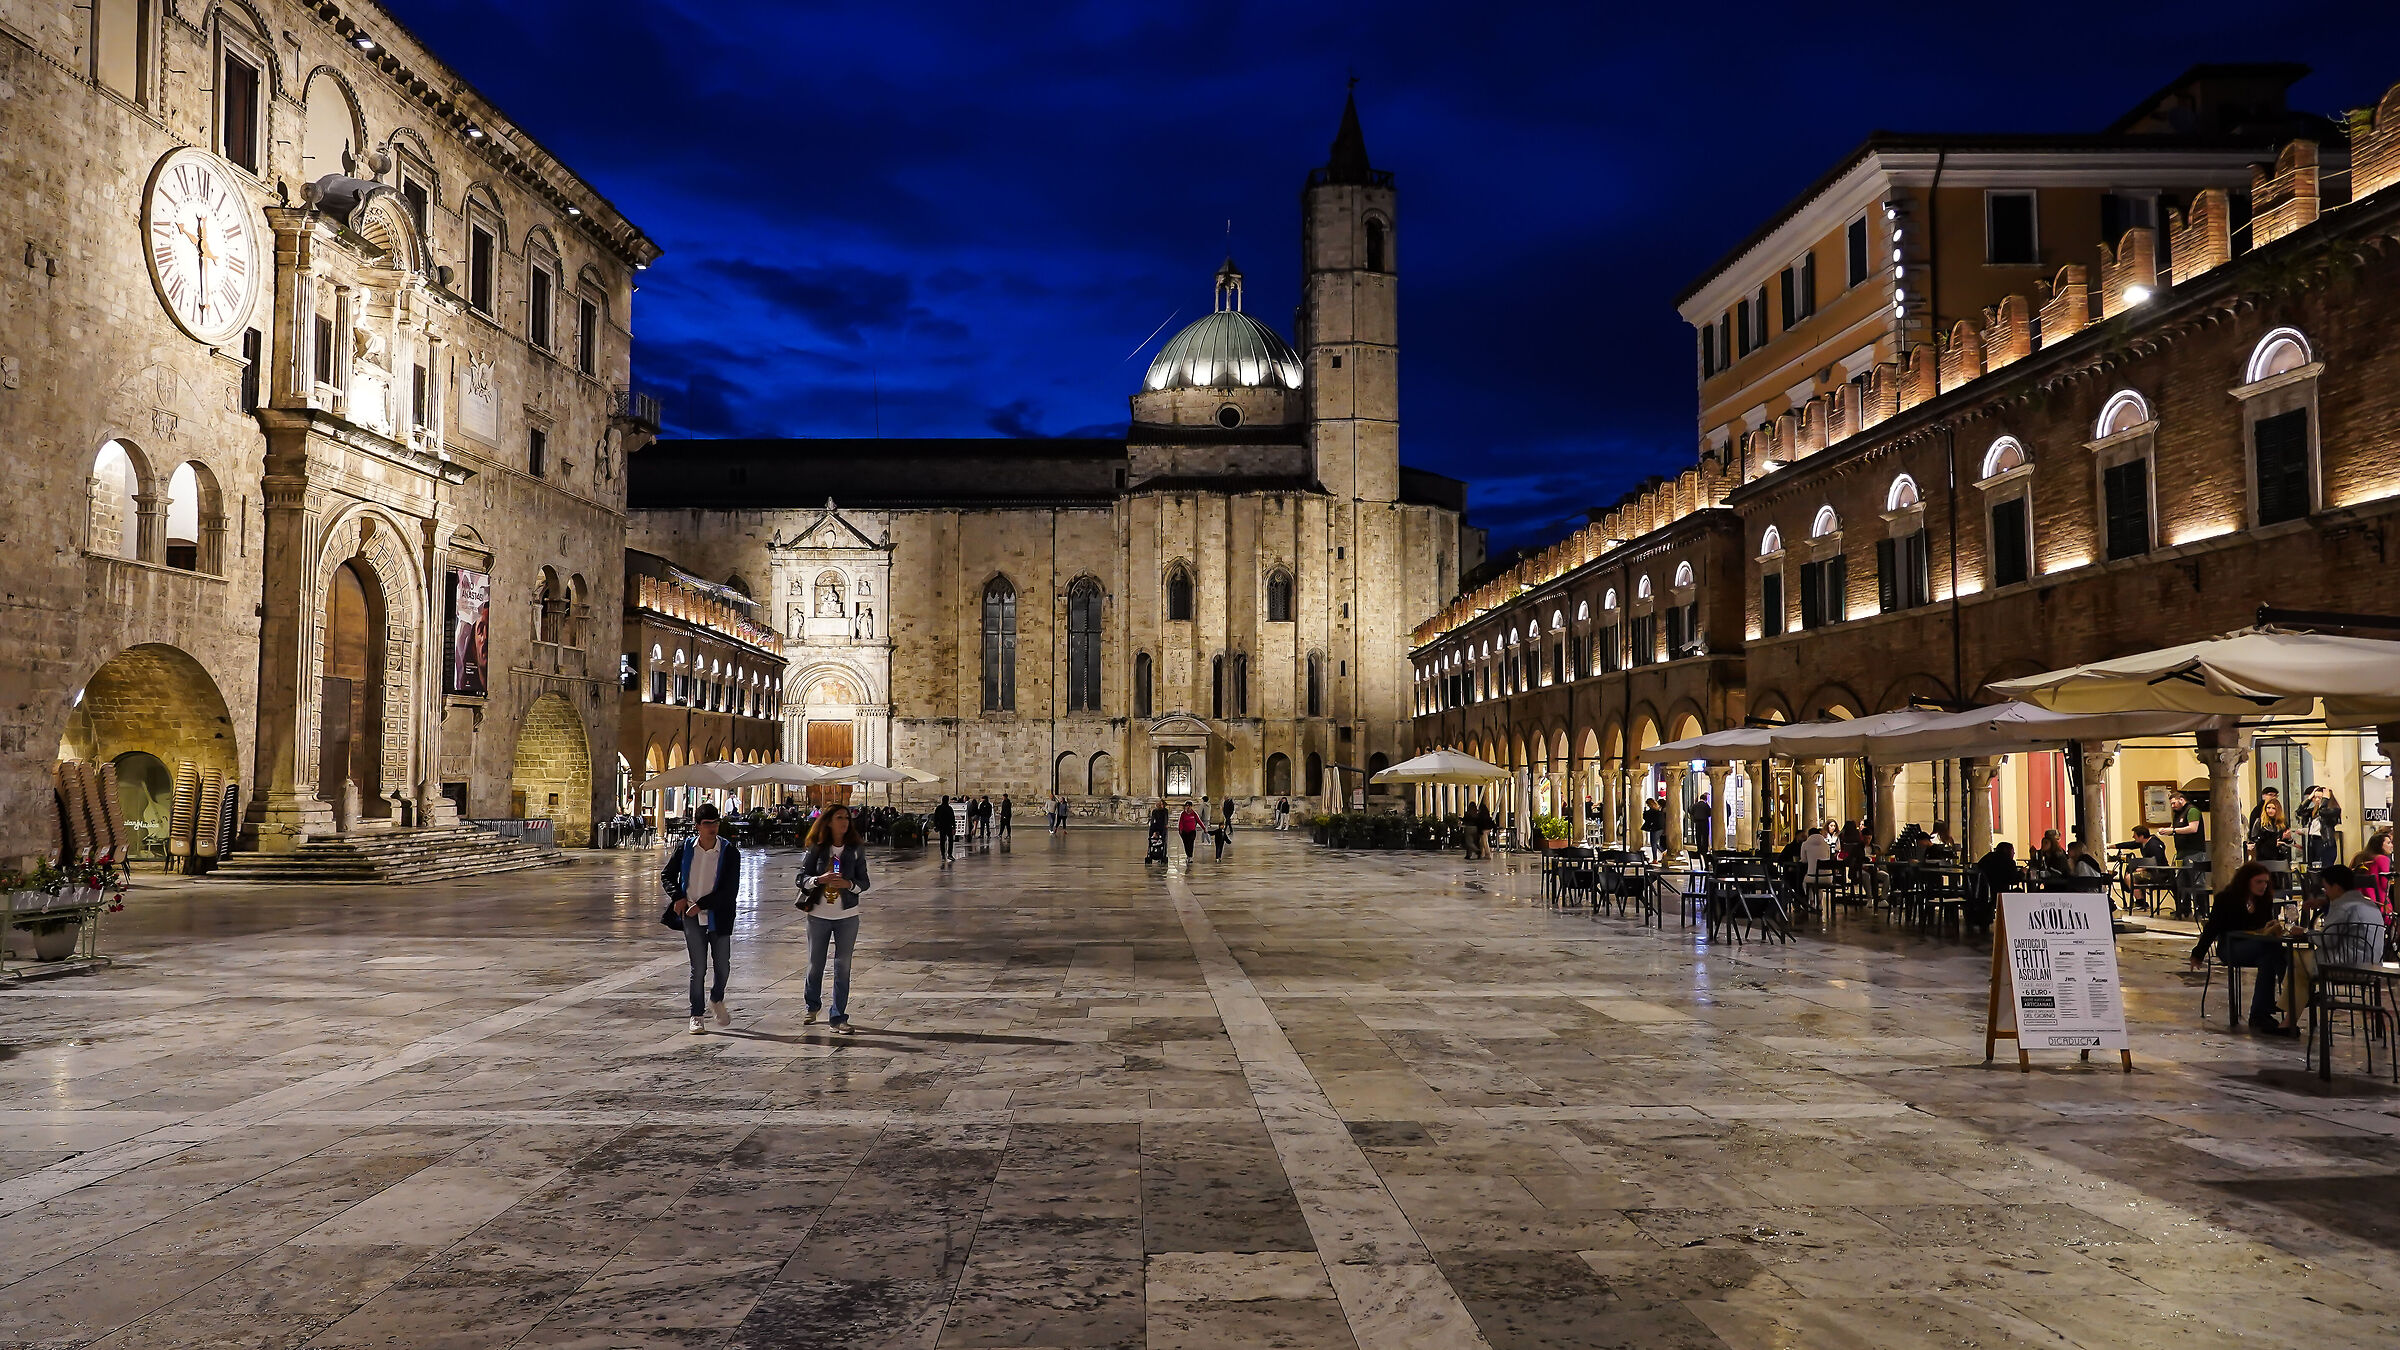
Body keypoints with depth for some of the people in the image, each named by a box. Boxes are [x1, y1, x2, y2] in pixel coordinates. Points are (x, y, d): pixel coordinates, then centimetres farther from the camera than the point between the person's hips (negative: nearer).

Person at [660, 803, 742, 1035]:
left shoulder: (729, 852, -6)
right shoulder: (685, 849, 0)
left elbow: (730, 889, -10)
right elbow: (666, 875, 13)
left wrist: (701, 904, -15)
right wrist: (678, 896, -4)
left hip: (719, 917, 0)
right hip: (692, 918, 0)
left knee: (723, 965, 6)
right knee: (698, 967, -1)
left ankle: (716, 1000, 35)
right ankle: (697, 1015, 11)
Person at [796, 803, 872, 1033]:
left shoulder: (856, 849, 0)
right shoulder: (816, 849, -2)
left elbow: (865, 882, 1)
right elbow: (802, 878, -2)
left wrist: (848, 884, -18)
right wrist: (819, 880, -21)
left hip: (847, 916, 0)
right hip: (818, 915, 0)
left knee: (843, 967, -1)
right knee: (815, 964, 12)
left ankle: (838, 1016, 7)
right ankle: (812, 1006, 35)